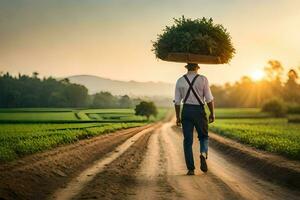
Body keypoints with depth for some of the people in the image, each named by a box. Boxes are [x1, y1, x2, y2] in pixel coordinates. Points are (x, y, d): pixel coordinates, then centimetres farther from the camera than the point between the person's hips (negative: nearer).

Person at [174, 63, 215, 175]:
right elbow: (209, 99, -5)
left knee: (187, 140, 6)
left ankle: (190, 169, 3)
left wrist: (178, 117, 10)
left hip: (186, 111, 2)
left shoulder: (180, 81, 4)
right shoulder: (202, 79, -3)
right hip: (199, 111, -2)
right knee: (203, 136, 16)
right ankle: (203, 154, -15)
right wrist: (212, 113, 5)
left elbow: (177, 101, 4)